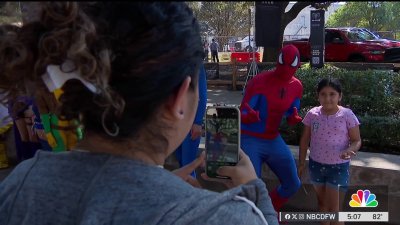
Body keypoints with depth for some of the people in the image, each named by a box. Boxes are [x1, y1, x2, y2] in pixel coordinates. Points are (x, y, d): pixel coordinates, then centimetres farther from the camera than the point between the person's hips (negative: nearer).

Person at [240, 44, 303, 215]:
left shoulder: (296, 86, 0)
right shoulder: (259, 81, -18)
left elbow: (291, 116, 8)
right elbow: (243, 114, -18)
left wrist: (294, 119, -17)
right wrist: (251, 116, -42)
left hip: (274, 140, 6)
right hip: (250, 140, -6)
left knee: (293, 184, 13)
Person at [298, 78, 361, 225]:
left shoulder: (347, 115, -13)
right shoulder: (312, 114, -6)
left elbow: (357, 141, -7)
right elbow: (304, 140, 4)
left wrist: (349, 151, -29)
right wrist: (301, 163, 5)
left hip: (338, 166, -3)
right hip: (316, 164, 3)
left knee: (333, 208, -1)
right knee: (322, 202, 18)